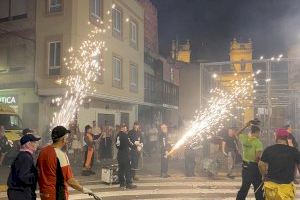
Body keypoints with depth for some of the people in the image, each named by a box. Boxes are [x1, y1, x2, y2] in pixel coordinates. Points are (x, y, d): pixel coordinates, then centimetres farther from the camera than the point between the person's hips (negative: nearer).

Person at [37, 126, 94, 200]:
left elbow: (39, 172, 13)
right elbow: (69, 180, -23)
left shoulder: (43, 151, 3)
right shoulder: (60, 154, -21)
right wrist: (83, 189, -10)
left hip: (44, 193, 8)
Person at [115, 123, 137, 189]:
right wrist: (133, 144, 8)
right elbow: (129, 143, -10)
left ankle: (122, 183, 16)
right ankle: (129, 184, -2)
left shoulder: (118, 135, 10)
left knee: (121, 169, 11)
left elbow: (117, 145, 14)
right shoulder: (124, 135, -13)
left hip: (119, 154, 8)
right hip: (125, 154, -8)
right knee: (128, 169, -4)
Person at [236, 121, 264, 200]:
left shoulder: (244, 138, 1)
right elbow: (258, 157, -21)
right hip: (254, 166, -6)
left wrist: (246, 125, 22)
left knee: (244, 186, 17)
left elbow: (238, 134, 24)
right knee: (258, 188, 6)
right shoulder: (257, 142, -15)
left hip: (245, 166, 6)